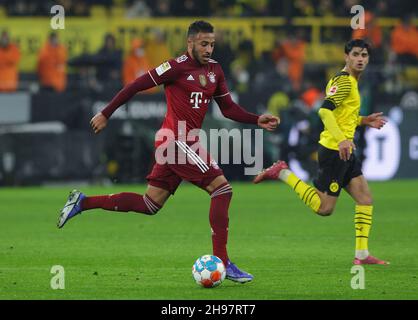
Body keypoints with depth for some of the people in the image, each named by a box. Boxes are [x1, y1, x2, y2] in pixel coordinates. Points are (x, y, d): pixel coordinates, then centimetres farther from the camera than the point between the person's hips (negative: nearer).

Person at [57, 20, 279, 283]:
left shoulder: (214, 70, 12)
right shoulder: (177, 67, -11)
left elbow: (228, 108, 17)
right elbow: (136, 86, -8)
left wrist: (257, 120, 3)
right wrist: (106, 114, -7)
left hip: (184, 143, 9)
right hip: (177, 140, -9)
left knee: (150, 205, 13)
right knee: (222, 188, -14)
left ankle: (82, 202, 20)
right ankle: (222, 263, -14)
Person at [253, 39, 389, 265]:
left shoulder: (349, 81, 18)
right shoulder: (344, 81, -13)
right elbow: (324, 111, -26)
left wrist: (363, 121, 19)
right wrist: (342, 139, -34)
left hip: (344, 152, 10)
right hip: (333, 151, -10)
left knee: (365, 199, 4)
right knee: (324, 208, -7)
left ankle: (362, 255, 3)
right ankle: (283, 173, 1)